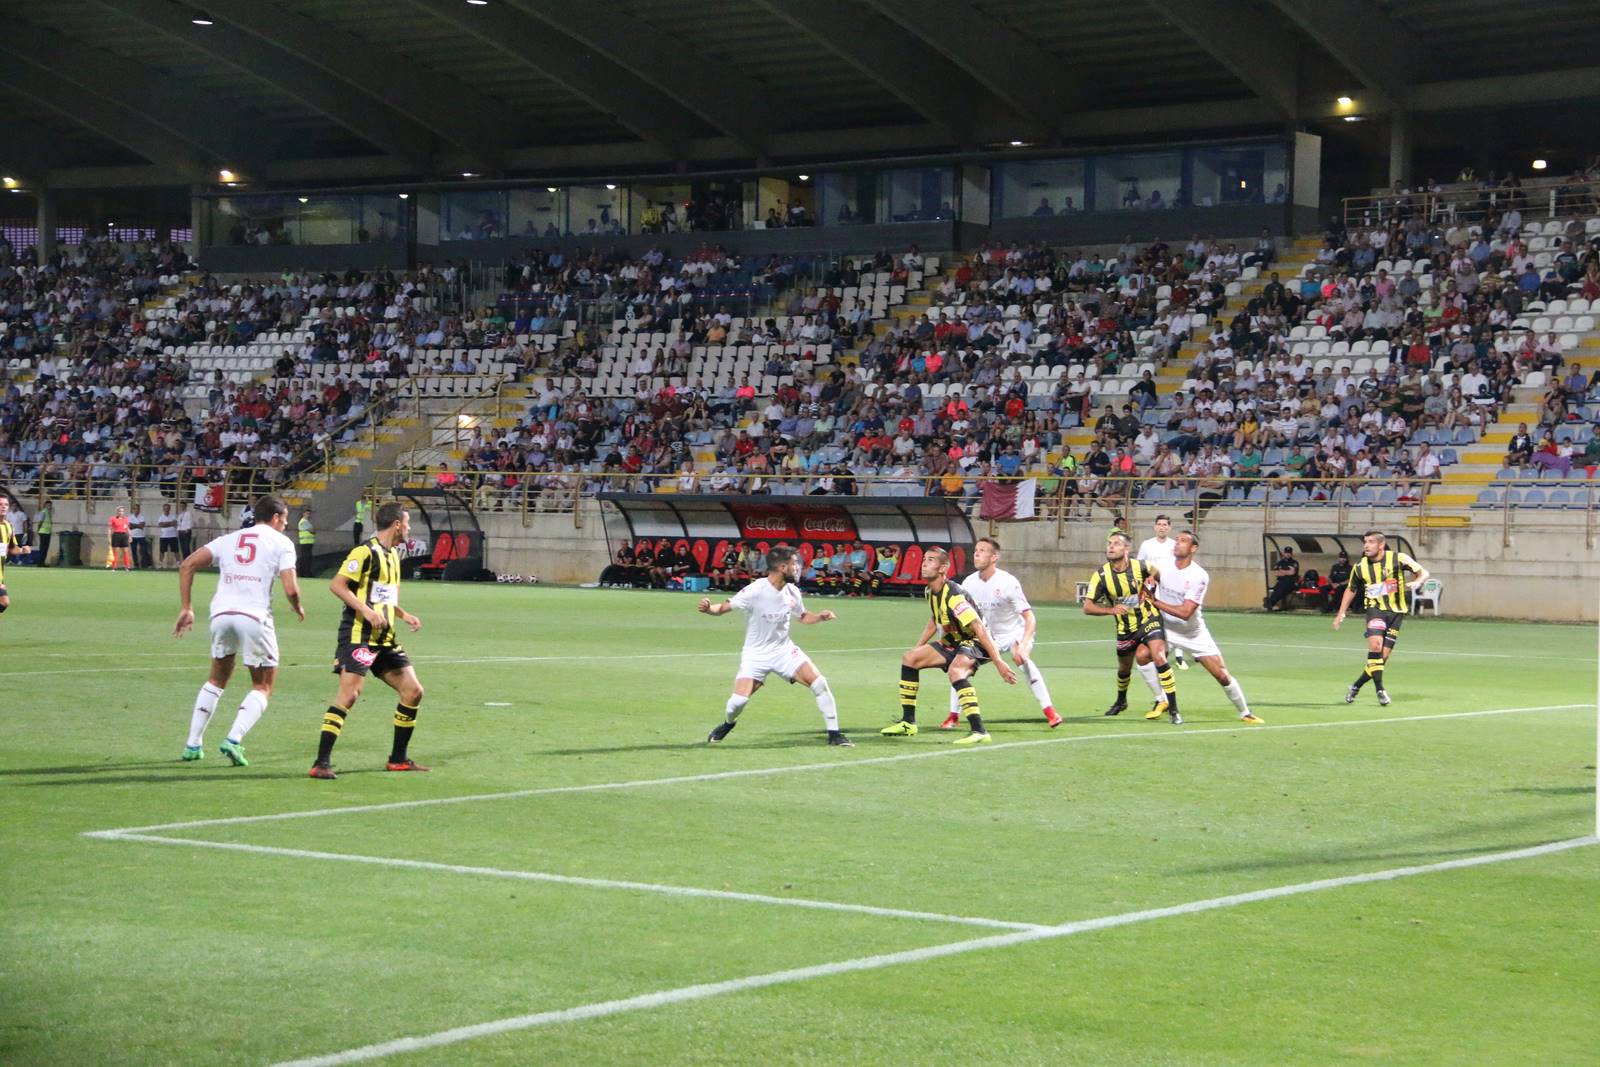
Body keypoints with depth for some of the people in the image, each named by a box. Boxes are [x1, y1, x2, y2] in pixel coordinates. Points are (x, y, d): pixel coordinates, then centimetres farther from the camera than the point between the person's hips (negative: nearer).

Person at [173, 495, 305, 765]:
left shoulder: (228, 539, 20)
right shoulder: (281, 543, 7)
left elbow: (187, 565, 11)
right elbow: (290, 590, -4)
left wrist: (186, 608, 12)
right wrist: (298, 608, 18)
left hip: (221, 613, 4)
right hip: (255, 617, -4)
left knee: (217, 680, 24)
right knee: (263, 687, 11)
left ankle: (193, 744, 20)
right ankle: (234, 740, -9)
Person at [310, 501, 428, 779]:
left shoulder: (393, 554, 18)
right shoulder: (366, 552, -11)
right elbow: (336, 585, -17)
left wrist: (404, 615, 14)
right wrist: (367, 611, -24)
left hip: (385, 639, 9)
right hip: (359, 635, -9)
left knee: (413, 691, 7)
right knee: (349, 695, -17)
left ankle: (398, 759, 19)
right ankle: (321, 763, -13)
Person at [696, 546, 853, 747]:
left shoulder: (792, 592, -4)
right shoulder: (756, 590, -21)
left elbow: (803, 617, 15)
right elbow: (723, 608, -18)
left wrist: (820, 616, -5)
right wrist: (707, 608, -40)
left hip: (784, 649, 4)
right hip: (756, 653, -4)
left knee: (819, 683, -12)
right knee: (739, 700, -16)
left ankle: (834, 734, 0)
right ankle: (728, 723, 21)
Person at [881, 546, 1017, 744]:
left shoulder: (953, 596, -29)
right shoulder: (930, 592, 0)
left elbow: (980, 629, -33)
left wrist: (999, 662, -37)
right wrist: (918, 647, 22)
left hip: (975, 642, -10)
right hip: (953, 642, 10)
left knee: (955, 670, -38)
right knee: (909, 659, 8)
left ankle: (978, 731, -41)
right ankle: (908, 723, 18)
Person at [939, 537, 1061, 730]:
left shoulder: (1008, 582, -26)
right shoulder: (970, 583, -10)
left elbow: (1030, 618, -29)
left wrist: (1023, 645, -43)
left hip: (1015, 632, -6)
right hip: (990, 635, 6)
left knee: (1021, 660, -34)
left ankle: (1050, 712, -29)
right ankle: (954, 716, 11)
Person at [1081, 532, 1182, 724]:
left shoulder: (1139, 566, -14)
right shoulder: (1101, 575, -14)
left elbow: (1157, 572, 12)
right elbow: (1087, 607, -16)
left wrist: (1153, 578, -13)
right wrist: (1111, 609, -32)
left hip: (1149, 619, -3)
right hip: (1125, 628, 3)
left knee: (1159, 658, -24)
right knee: (1124, 668, 19)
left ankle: (1173, 709, -19)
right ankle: (1121, 702, 51)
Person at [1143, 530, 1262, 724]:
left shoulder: (1199, 576, -23)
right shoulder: (1163, 565, -11)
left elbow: (1185, 612, -28)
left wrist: (1156, 602, -27)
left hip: (1194, 633, -3)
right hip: (1167, 628, 3)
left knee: (1222, 675, -3)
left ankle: (1245, 713, 18)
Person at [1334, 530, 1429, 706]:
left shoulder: (1398, 559, -7)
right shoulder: (1360, 567, 1)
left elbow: (1423, 572, -2)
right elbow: (1351, 589, 17)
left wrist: (1416, 582, -25)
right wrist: (1341, 613, 13)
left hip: (1396, 612, 0)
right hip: (1375, 608, 0)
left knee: (1383, 656, -2)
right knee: (1375, 644, -26)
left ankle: (1356, 686, 15)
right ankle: (1379, 689, -22)